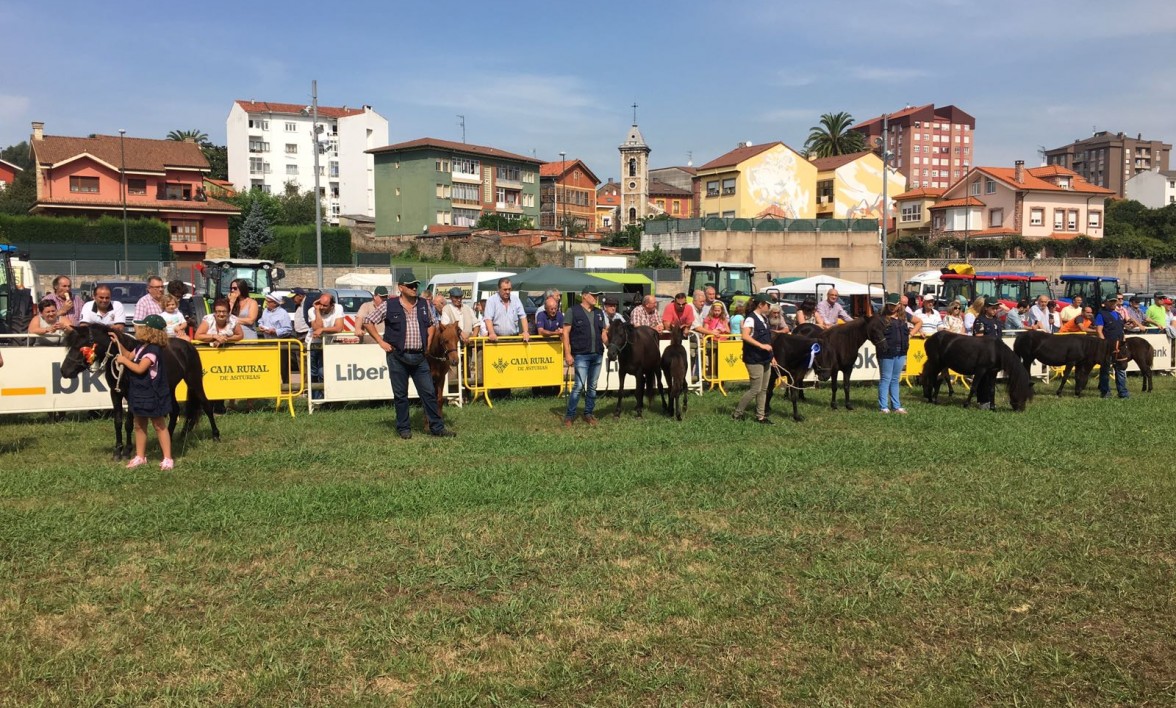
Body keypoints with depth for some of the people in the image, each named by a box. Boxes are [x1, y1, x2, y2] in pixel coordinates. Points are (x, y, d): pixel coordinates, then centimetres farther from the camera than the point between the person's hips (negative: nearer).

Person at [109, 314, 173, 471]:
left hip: (152, 395, -10)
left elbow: (139, 369, -27)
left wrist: (123, 360, -16)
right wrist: (118, 342, 11)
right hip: (140, 393, 10)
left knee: (159, 426, -3)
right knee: (139, 425, 16)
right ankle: (140, 456, 26)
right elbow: (129, 356, 18)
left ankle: (167, 459, 3)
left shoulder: (153, 349, -22)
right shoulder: (142, 347, 8)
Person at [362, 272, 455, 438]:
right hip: (398, 357, -3)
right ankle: (404, 428, 18)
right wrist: (381, 342, -4)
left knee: (429, 392, 3)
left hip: (419, 356, 3)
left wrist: (428, 341, 9)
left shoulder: (424, 304, 7)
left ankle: (437, 428, 10)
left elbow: (432, 323, 22)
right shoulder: (389, 306, -5)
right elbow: (368, 322, 1)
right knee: (400, 394, 6)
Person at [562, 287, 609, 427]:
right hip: (581, 355, -6)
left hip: (597, 355, 6)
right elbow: (565, 333, -6)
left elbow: (604, 333, 17)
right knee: (579, 386, -9)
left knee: (592, 386, 11)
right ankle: (569, 415, 0)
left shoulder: (599, 313, 14)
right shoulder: (573, 311, -3)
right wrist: (567, 354, -13)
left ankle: (589, 413, 22)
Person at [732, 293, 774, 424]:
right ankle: (737, 413, 5)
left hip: (765, 359, 9)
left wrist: (771, 355, 15)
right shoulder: (751, 319, -14)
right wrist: (761, 345, -32)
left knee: (763, 389, 10)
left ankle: (760, 416, 17)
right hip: (754, 359, -9)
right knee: (756, 389, -7)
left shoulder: (764, 319, 13)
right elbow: (745, 336, -28)